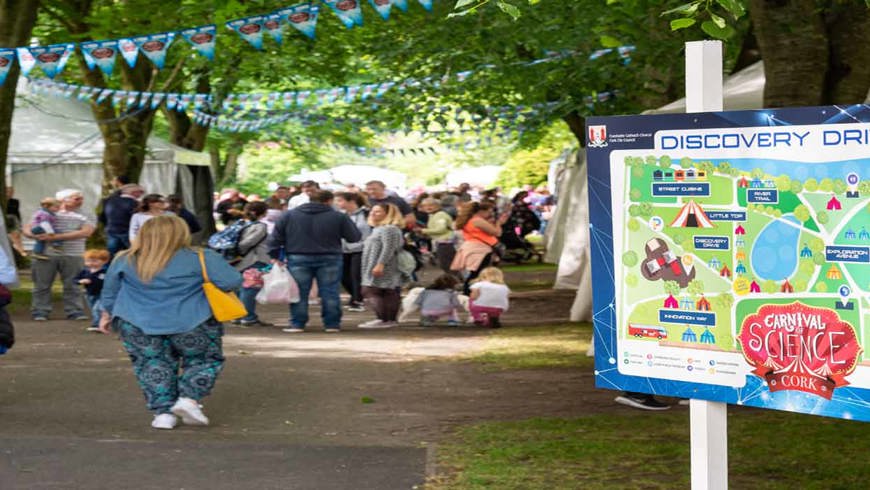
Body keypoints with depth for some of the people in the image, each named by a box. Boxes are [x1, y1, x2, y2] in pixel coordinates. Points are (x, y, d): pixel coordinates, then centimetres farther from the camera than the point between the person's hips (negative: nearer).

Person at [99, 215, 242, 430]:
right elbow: (232, 281, -12)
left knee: (152, 364, 16)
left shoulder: (124, 261, 3)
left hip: (137, 325, 2)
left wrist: (107, 314, 30)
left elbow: (110, 293, 14)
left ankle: (163, 412, 4)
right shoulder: (200, 259, -8)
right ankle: (189, 398, -3)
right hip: (189, 324, -2)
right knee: (205, 360, 15)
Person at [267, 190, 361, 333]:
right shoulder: (339, 217, -3)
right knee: (330, 293, 6)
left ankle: (297, 324, 5)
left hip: (298, 258, 1)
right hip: (329, 259, -1)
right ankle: (332, 324, 8)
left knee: (299, 293, 6)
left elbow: (276, 237, 4)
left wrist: (274, 255, 9)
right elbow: (354, 237, 1)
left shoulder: (289, 215, 4)